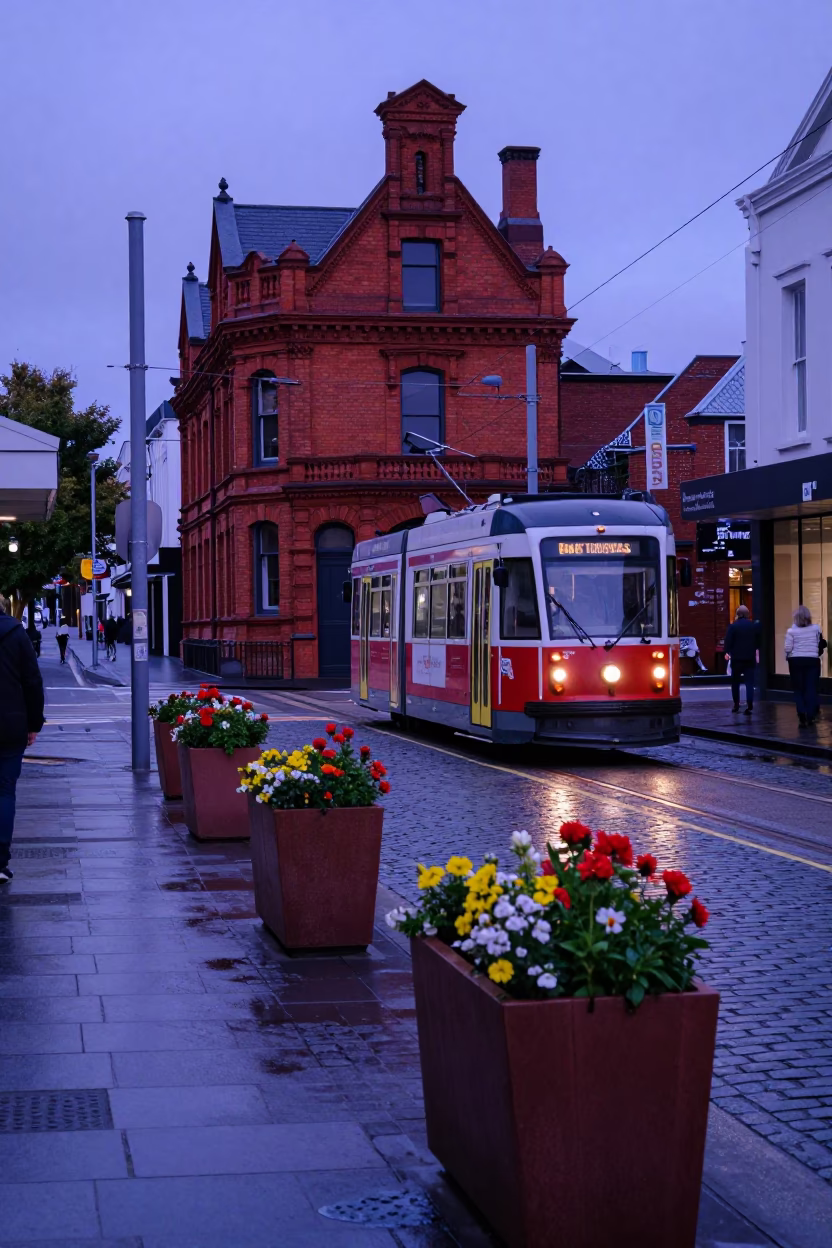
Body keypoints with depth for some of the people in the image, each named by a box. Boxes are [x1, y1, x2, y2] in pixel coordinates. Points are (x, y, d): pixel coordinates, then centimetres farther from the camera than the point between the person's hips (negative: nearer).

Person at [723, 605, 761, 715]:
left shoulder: (733, 626, -8)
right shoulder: (755, 626, 2)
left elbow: (728, 642, -8)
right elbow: (759, 641, 9)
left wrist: (728, 652, 8)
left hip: (737, 658, -2)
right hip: (750, 658, 2)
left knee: (735, 681, 15)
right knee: (749, 682, -1)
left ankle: (736, 704, 20)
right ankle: (749, 705, -14)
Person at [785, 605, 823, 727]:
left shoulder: (791, 631, -7)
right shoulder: (816, 629, -2)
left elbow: (788, 648, -10)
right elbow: (820, 644, 0)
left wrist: (787, 656, 9)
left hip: (796, 661, -1)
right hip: (812, 661, 1)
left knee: (798, 689, 9)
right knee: (811, 689, 6)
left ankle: (802, 714, -7)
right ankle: (810, 716, 3)